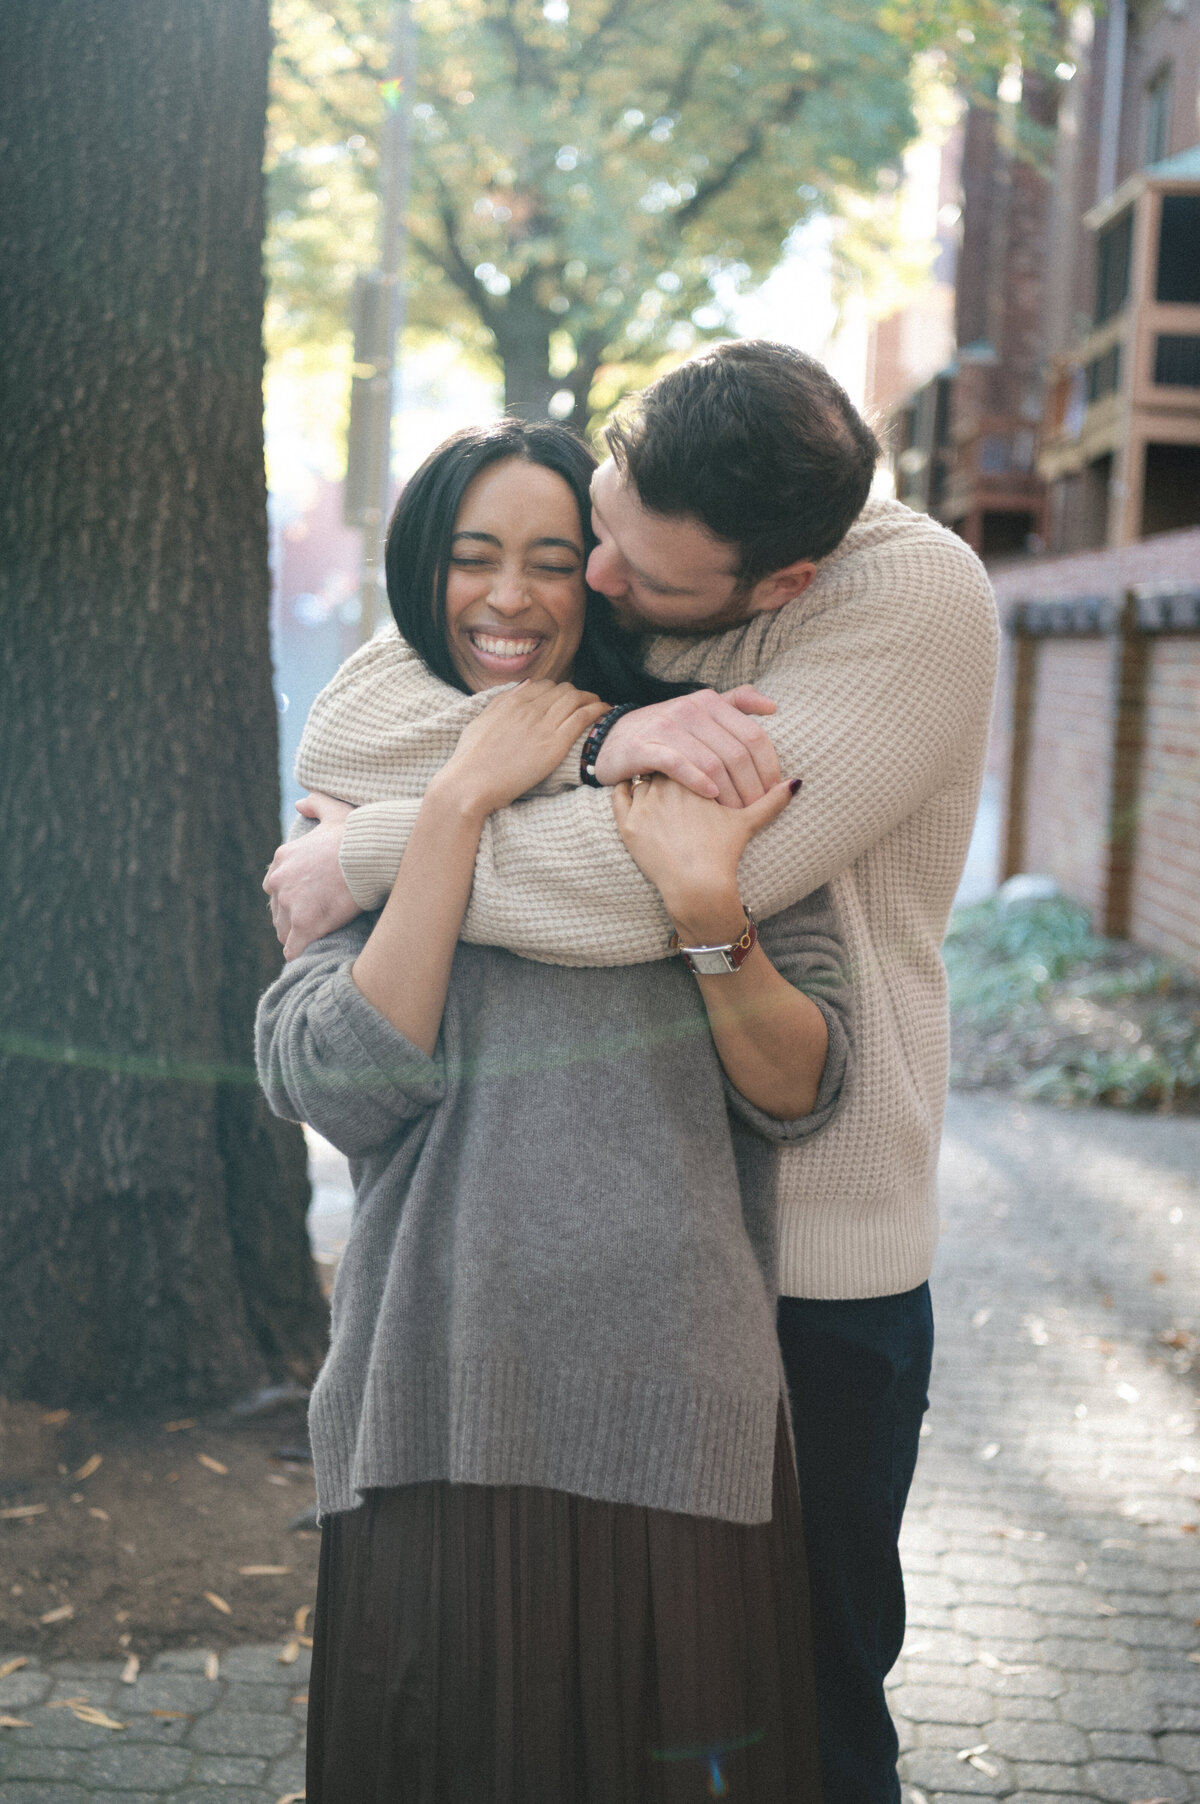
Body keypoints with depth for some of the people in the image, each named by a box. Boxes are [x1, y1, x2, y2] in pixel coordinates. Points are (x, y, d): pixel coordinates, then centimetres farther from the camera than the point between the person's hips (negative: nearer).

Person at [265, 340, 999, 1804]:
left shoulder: (916, 597, -20)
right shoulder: (593, 556, -2)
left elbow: (639, 888, -29)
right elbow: (343, 736, -11)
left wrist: (368, 854, -17)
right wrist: (598, 735, -26)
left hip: (808, 1244, -4)